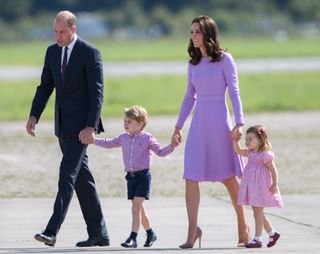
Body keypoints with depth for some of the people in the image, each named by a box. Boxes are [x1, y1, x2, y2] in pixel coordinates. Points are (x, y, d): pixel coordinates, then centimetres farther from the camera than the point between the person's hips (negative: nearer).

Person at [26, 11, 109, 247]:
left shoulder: (90, 53, -10)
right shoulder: (52, 52, 10)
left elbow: (97, 93, -14)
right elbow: (45, 87, 13)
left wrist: (90, 127, -21)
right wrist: (34, 116, -1)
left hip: (81, 123, -7)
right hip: (63, 123, 7)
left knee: (67, 173, -14)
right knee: (82, 177, 9)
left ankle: (52, 231, -19)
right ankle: (99, 234, 15)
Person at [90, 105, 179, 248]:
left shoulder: (147, 138, -5)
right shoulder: (123, 138, 10)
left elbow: (160, 152, -5)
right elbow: (109, 143, 23)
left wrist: (172, 146, -21)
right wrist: (93, 140, 20)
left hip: (143, 175, -6)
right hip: (130, 176, 6)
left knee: (136, 206, -15)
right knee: (138, 208, 11)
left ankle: (133, 238, -18)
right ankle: (150, 234, 28)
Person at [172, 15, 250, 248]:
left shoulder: (224, 59, -3)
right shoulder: (193, 63, 11)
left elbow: (234, 92, -6)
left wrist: (239, 122, -15)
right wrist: (179, 125, 17)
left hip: (219, 121, -4)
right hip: (199, 122, 4)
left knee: (229, 177, 4)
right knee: (191, 177, -6)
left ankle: (243, 225, 20)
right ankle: (193, 230, -3)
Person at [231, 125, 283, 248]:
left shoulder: (265, 155, -14)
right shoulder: (250, 153, 10)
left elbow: (273, 170, -14)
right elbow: (238, 150, 22)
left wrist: (275, 184, -21)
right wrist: (235, 140, 7)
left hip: (261, 187, -9)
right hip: (252, 187, 9)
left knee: (258, 211, -5)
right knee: (257, 212, 14)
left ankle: (257, 239, 0)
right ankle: (272, 233, 27)